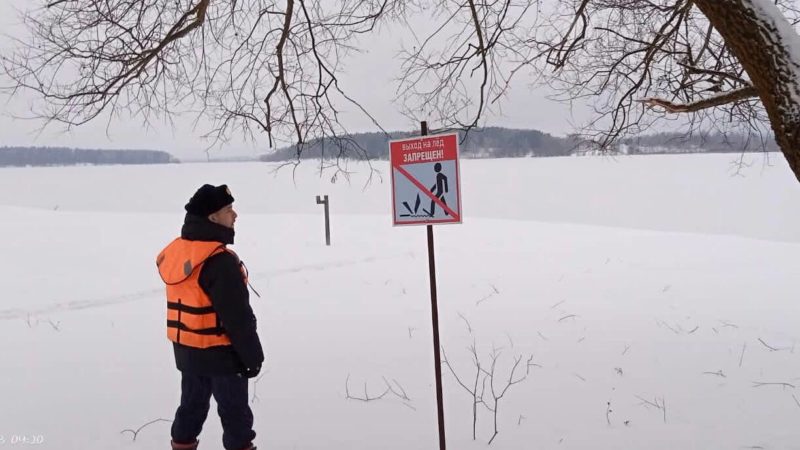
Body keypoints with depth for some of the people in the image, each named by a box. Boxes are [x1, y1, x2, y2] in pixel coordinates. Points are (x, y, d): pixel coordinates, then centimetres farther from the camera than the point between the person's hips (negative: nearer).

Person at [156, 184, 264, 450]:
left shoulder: (175, 251, 2)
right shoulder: (219, 261, -26)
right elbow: (237, 316, -23)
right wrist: (252, 355, -13)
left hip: (186, 349, 8)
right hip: (221, 352, -8)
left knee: (192, 403, 21)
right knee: (234, 409, 8)